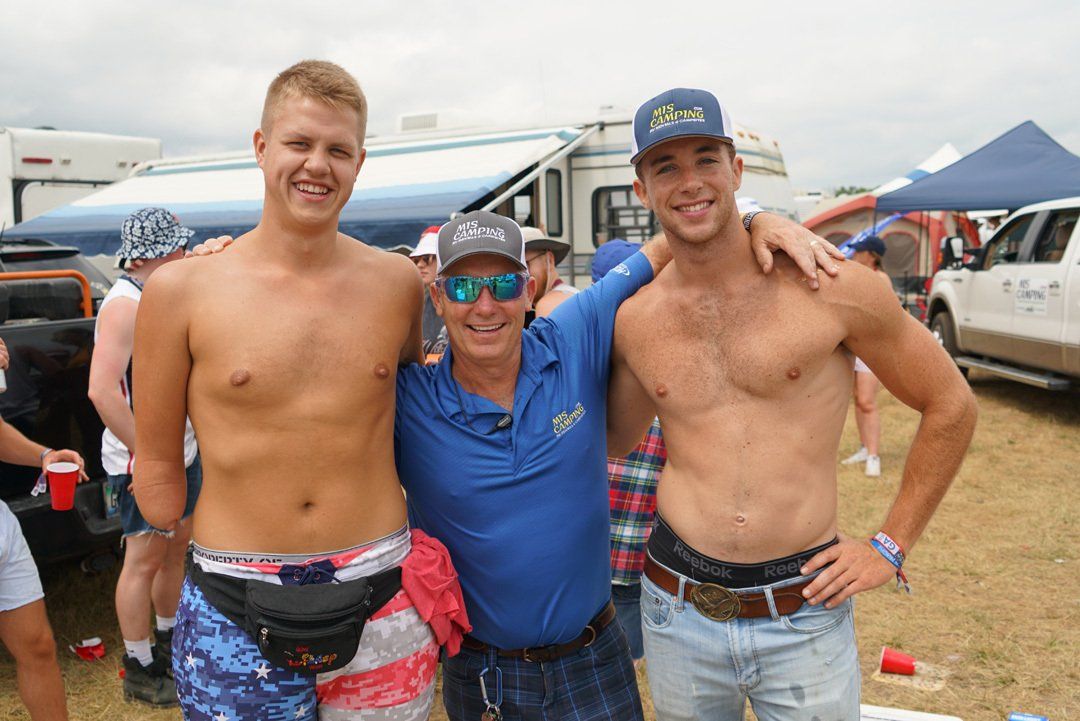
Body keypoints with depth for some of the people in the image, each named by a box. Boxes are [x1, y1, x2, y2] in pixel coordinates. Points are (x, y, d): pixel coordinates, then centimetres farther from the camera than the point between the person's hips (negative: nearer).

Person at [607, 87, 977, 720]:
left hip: (805, 616, -2)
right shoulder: (633, 322, -1)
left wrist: (891, 546, 0)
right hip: (677, 612, 3)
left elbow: (951, 405, 1)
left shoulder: (831, 288, -10)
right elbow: (615, 439, 15)